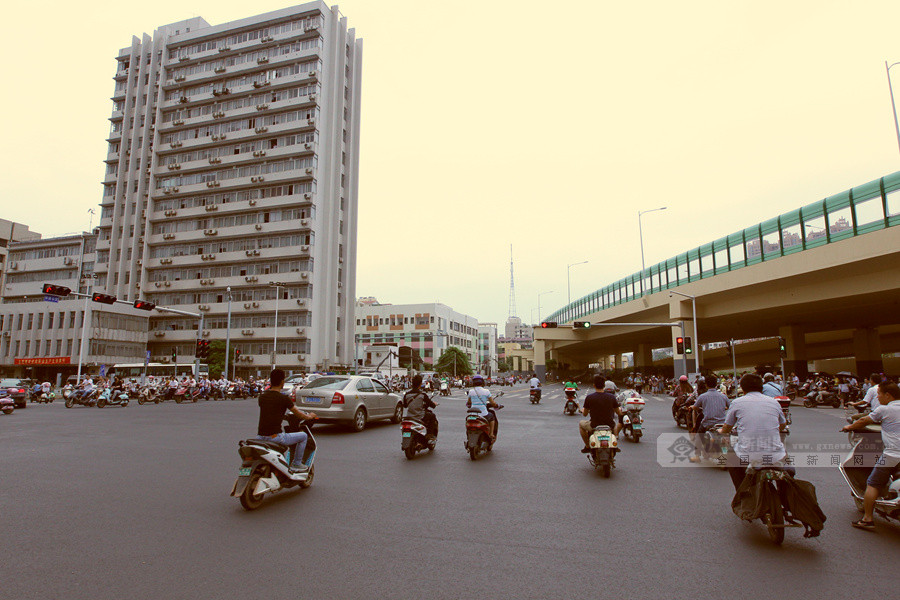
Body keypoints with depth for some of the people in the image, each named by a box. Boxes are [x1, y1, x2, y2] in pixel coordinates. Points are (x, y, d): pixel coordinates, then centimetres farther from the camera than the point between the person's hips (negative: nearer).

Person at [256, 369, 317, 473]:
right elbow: (298, 414, 3)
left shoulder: (262, 396, 8)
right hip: (275, 437, -6)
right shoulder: (284, 398, -9)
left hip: (260, 437, 6)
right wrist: (310, 416, 24)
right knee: (303, 436, 12)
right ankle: (296, 464, 16)